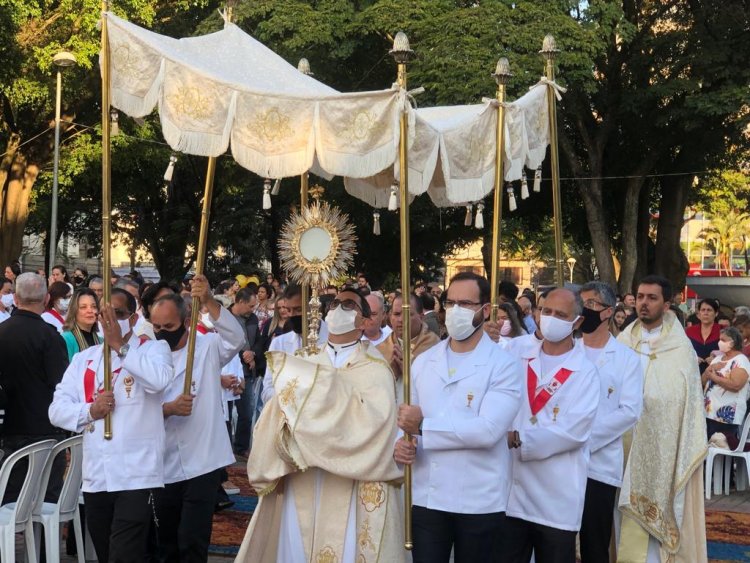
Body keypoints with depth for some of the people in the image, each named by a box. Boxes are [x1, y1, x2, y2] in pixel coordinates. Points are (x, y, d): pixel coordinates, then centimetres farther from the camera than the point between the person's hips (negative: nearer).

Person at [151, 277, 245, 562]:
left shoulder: (206, 348, -1)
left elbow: (235, 337, -21)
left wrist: (208, 300, -31)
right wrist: (168, 409, -18)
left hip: (202, 464, -3)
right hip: (164, 467, 4)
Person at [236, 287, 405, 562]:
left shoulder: (375, 370, 0)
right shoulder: (306, 364, 14)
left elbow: (375, 419, -19)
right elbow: (274, 418, 5)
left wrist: (326, 385, -18)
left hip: (349, 492, -4)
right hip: (300, 487, 4)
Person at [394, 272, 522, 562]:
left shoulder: (503, 365, -8)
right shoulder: (423, 361, 11)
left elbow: (488, 430, -21)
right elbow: (409, 419, 13)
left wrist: (424, 426, -15)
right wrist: (403, 443, -10)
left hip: (479, 503, -4)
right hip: (426, 498, 4)